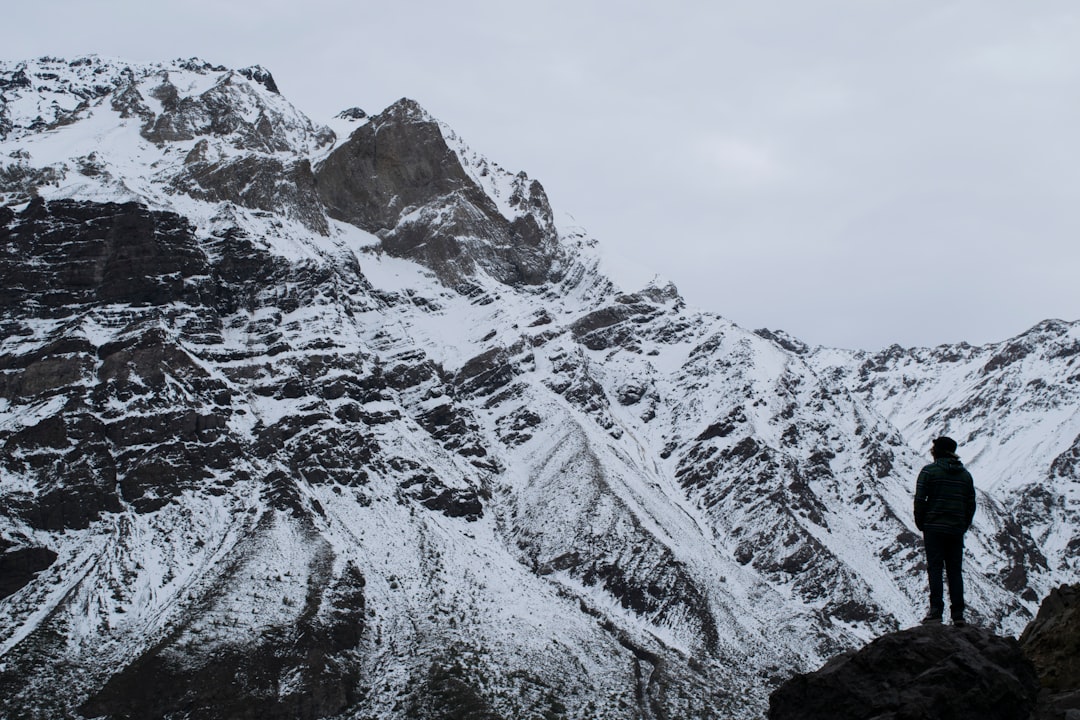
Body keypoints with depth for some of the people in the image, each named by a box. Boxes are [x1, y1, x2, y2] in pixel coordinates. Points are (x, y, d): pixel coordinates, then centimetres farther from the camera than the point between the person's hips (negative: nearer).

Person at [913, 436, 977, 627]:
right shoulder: (965, 474, 10)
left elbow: (920, 500, -9)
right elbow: (971, 504, 11)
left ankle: (936, 612, -10)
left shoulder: (929, 471, -5)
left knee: (935, 568, -2)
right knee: (955, 570, 7)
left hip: (934, 527, -4)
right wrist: (964, 527, 16)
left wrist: (921, 524, 2)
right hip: (957, 530, 4)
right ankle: (958, 614, 2)